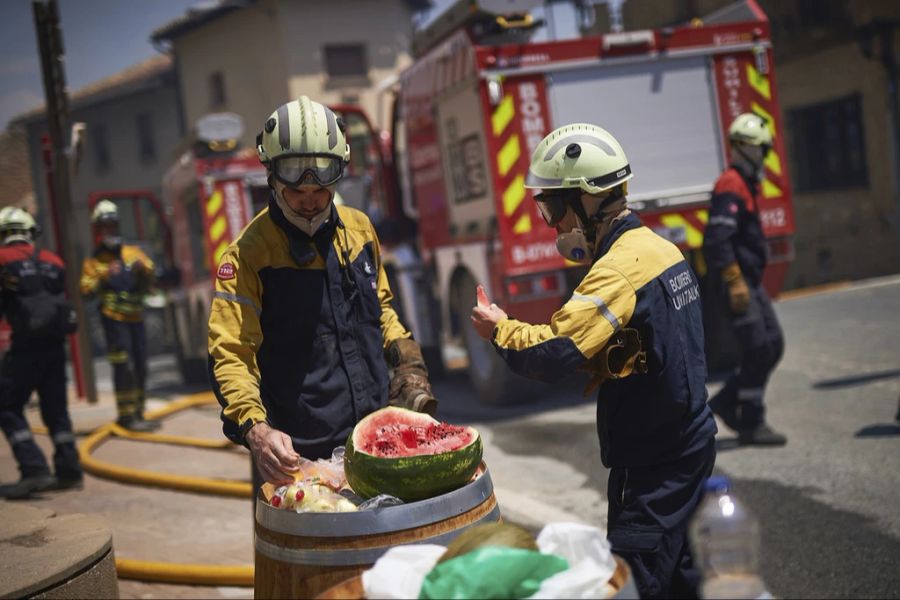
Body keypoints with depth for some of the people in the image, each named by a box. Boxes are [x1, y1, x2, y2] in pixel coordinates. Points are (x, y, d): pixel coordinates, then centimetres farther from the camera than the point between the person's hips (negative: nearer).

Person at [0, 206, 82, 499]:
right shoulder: (52, 261, 11)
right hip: (55, 343, 6)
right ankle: (69, 470, 14)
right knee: (56, 409, 15)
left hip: (26, 344, -5)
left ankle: (34, 469, -9)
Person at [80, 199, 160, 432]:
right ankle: (127, 416, -6)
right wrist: (104, 277, -24)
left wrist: (143, 270, -20)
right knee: (123, 368, -10)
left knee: (140, 367, 9)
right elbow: (87, 290, -9)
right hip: (114, 319, -4)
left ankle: (137, 414, 20)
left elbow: (149, 282, 1)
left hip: (136, 317, 4)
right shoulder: (94, 261, 3)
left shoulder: (133, 253, 11)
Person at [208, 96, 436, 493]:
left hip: (376, 434, 5)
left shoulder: (359, 229, 7)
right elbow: (230, 355, -15)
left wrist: (408, 362, 6)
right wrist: (254, 428, -30)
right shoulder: (249, 252, -10)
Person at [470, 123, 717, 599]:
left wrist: (499, 329, -12)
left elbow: (552, 355, -29)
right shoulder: (660, 248, 7)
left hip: (650, 463, -9)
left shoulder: (619, 270, -22)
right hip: (689, 444, 9)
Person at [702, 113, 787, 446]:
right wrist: (734, 282, -25)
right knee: (758, 352, -7)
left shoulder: (746, 185, 17)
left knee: (773, 346, 11)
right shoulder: (731, 186, -15)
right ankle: (751, 425, 2)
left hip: (750, 283, 10)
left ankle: (726, 401, 19)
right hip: (735, 284, -10)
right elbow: (717, 240, -24)